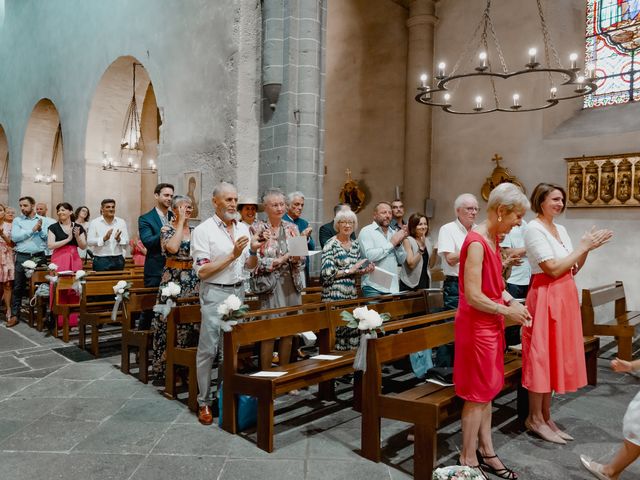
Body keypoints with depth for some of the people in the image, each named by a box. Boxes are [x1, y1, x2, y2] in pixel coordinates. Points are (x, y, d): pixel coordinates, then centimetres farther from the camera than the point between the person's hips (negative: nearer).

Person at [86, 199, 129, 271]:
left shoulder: (121, 222, 7)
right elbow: (89, 241, -8)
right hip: (101, 260, -2)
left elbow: (126, 242, 2)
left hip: (118, 260, 2)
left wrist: (119, 239, -19)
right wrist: (104, 239, -22)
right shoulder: (94, 222, 1)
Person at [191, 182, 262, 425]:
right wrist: (232, 255, -18)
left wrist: (253, 250, -7)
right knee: (208, 349, -1)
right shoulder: (203, 230, -8)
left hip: (238, 291, 6)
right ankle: (204, 402, 12)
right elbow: (202, 271, -14)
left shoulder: (243, 229, 9)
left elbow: (250, 266, 14)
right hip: (214, 293, -5)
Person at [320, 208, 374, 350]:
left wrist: (365, 270, 0)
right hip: (335, 295, -6)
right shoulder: (331, 245, -8)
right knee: (337, 329, -6)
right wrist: (350, 270, -13)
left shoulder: (356, 245, 12)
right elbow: (327, 273, -15)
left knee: (353, 330, 5)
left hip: (352, 294, 6)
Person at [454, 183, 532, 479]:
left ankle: (486, 452, 30)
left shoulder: (493, 238, 9)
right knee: (477, 394, 3)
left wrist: (512, 301, 1)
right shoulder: (477, 243, -21)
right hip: (477, 325, -9)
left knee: (486, 391, 17)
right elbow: (473, 297, -24)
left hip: (490, 324, 9)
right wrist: (507, 311, -12)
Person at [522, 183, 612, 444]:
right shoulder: (534, 229, -12)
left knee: (556, 355, 12)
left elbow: (572, 270, 13)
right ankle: (534, 418, 12)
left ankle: (546, 416, 24)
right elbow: (553, 269, -18)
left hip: (564, 297, 9)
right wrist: (582, 247, -11)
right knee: (541, 356, -1)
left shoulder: (561, 230, 14)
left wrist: (587, 249, 1)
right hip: (545, 297, -8)